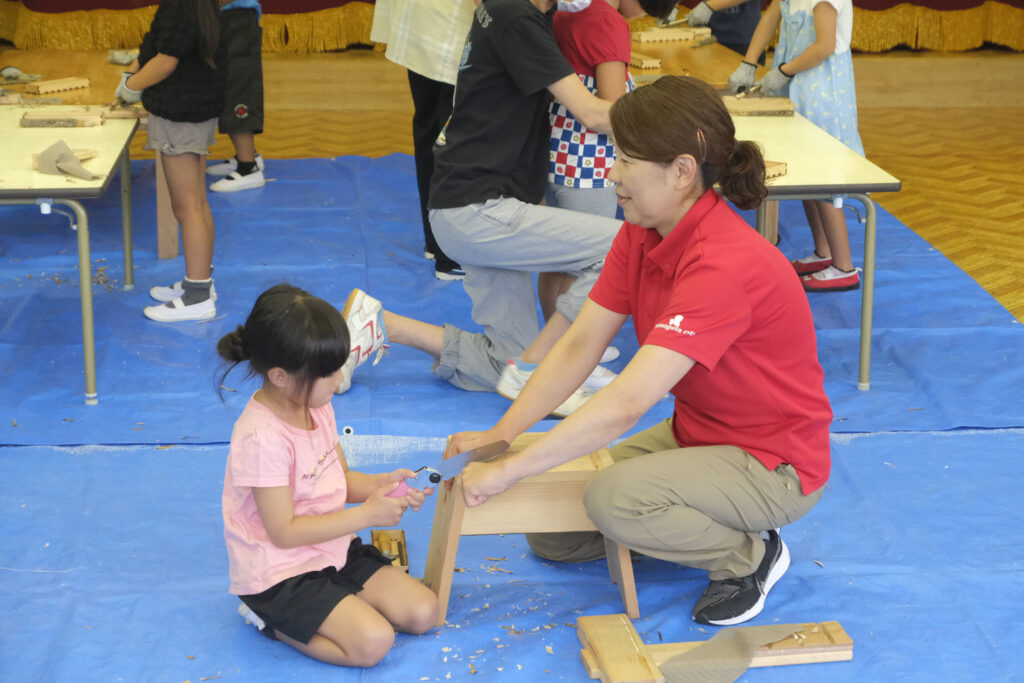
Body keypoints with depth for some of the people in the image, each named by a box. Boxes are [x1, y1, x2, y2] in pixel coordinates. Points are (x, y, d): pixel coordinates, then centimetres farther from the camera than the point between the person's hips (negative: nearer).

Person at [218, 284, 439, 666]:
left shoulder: (316, 406, 0)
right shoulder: (263, 438, -27)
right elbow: (284, 532, -23)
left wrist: (381, 484, -10)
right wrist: (366, 515, -22)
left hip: (333, 552, 9)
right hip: (281, 574, -9)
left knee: (423, 613, -1)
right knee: (373, 641, -22)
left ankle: (303, 616, 11)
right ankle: (274, 621, 0)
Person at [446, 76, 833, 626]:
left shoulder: (725, 264, -33)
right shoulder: (641, 234, -4)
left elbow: (629, 401, -39)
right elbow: (580, 345, -4)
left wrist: (509, 470, -36)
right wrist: (500, 434, -15)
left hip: (771, 464, -8)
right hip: (696, 432, 9)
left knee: (614, 499, -32)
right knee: (550, 536, 5)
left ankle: (750, 555, -6)